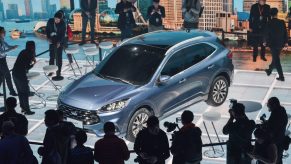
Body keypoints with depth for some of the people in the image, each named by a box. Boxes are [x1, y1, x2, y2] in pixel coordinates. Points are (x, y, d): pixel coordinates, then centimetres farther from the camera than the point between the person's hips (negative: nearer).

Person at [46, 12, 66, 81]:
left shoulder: (63, 24, -15)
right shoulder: (50, 21, -8)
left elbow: (63, 34, -14)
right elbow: (47, 29, 3)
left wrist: (59, 42, -26)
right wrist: (48, 38, -9)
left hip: (59, 42, -3)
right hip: (52, 41, 3)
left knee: (58, 57, -5)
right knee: (51, 56, 14)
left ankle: (58, 73, 0)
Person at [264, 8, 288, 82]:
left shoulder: (269, 24, -12)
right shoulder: (282, 22, -6)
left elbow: (267, 34, -7)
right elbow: (285, 32, -1)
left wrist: (265, 42, 8)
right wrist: (286, 42, 11)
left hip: (273, 44, -3)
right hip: (280, 44, 3)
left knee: (276, 60, 1)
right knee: (276, 58, 22)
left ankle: (281, 77, -2)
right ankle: (269, 70, 39)